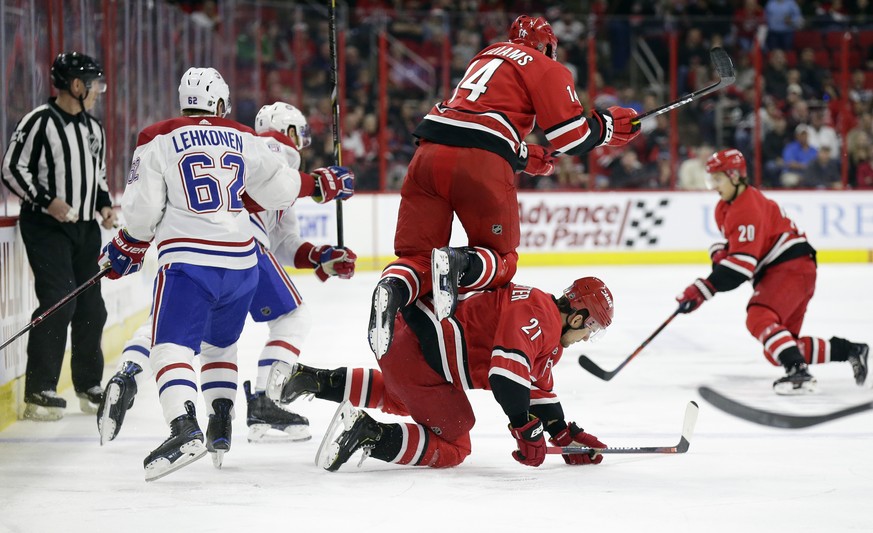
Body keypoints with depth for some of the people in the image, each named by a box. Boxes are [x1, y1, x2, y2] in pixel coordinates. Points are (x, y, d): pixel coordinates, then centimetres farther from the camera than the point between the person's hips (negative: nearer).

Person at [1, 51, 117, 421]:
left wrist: (104, 205, 7)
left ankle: (89, 387, 23)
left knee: (91, 307, 9)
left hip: (85, 227, 8)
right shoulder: (40, 122, -11)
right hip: (46, 226, -8)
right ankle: (39, 391, -12)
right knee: (59, 303, -17)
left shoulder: (94, 128, 13)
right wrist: (46, 201, -21)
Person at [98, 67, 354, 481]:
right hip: (241, 261, 5)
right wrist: (323, 184, 31)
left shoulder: (158, 140, 1)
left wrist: (126, 250, 14)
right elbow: (279, 187, 13)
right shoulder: (243, 139, 11)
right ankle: (220, 427, 19)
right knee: (219, 344, 25)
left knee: (172, 345, -12)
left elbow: (144, 210, -3)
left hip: (188, 260, -5)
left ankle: (184, 426, -34)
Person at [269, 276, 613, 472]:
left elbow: (539, 390, 29)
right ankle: (366, 433, -19)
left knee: (400, 396, 40)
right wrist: (528, 433, -21)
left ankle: (311, 380, 29)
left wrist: (567, 436, 24)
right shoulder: (537, 315, -15)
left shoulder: (550, 338, 19)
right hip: (420, 352, -11)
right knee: (452, 447, -2)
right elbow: (506, 375, -27)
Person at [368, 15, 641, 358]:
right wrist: (609, 126, 23)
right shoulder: (546, 68, 12)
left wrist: (528, 156, 46)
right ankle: (461, 265, -22)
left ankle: (393, 289, -28)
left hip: (431, 151, 5)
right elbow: (573, 137, 5)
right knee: (500, 259, 11)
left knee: (417, 254, 6)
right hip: (482, 165, -5)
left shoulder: (485, 58, 32)